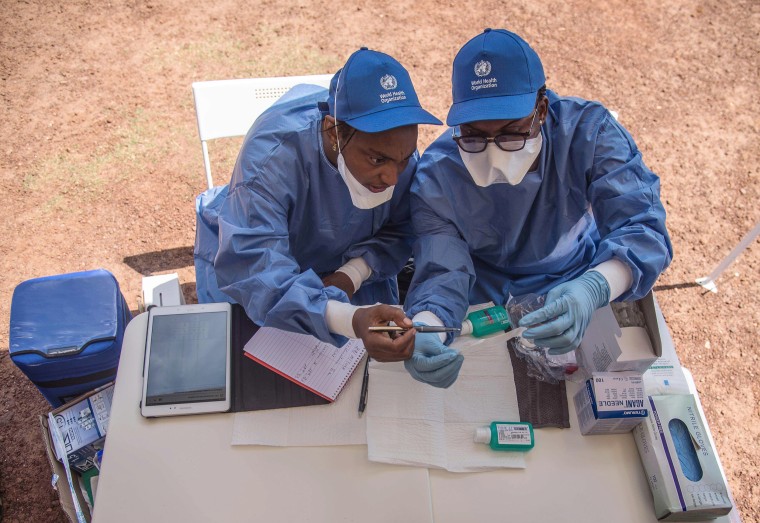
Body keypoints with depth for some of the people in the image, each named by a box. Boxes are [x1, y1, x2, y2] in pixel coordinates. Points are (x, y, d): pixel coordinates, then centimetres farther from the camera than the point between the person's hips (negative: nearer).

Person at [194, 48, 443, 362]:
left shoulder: (398, 150, -21)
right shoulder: (273, 153, -36)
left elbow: (399, 231, -6)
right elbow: (251, 267, -46)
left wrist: (354, 273, -27)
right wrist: (349, 319, -62)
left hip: (348, 270, 3)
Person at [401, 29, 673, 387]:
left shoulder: (588, 131, -23)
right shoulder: (435, 178, -22)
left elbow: (642, 227, -29)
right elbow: (441, 276, -26)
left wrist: (593, 289, -52)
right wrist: (423, 334, -50)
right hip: (486, 304, 1)